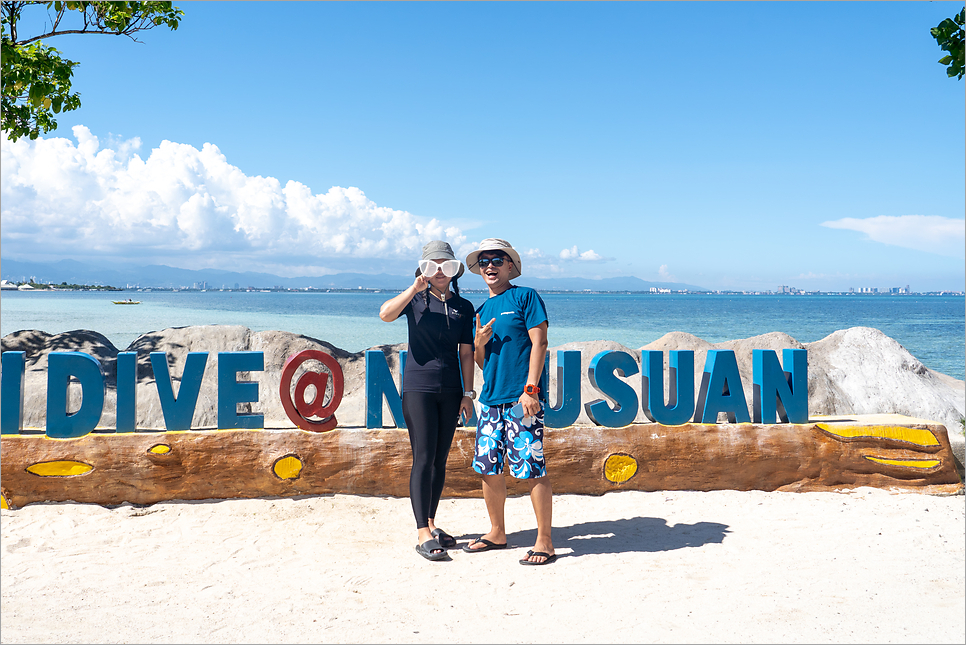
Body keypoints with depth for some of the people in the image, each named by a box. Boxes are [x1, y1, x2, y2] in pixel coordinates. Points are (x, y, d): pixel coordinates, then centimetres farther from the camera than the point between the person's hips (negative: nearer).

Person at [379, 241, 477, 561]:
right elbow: (386, 314, -19)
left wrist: (468, 393, 6)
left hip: (450, 390, 4)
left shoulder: (464, 306, 10)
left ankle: (431, 524, 21)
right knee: (423, 458, -8)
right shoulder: (416, 299, 2)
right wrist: (415, 288, -20)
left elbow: (466, 352, 10)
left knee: (440, 459, 9)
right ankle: (423, 534, -5)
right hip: (418, 387, -4)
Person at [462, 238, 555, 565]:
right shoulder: (482, 311, 19)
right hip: (491, 398, 7)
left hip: (522, 398, -7)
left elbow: (539, 343, -7)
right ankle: (497, 533, 26)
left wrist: (531, 388, -15)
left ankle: (544, 542, 4)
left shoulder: (525, 297, 0)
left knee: (533, 470, -6)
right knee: (488, 468, 9)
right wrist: (479, 343, 0)